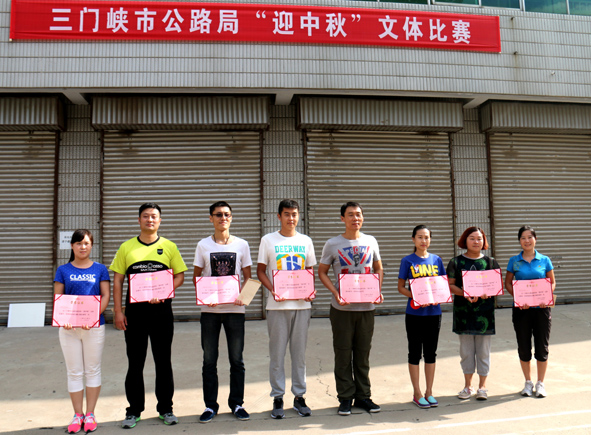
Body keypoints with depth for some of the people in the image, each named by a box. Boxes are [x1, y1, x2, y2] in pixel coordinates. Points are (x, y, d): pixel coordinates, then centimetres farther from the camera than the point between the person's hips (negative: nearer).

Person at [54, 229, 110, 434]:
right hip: (69, 327, 1)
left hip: (94, 325, -1)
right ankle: (77, 415, 19)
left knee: (92, 370, 6)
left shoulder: (100, 269, 4)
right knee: (74, 372, 7)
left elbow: (106, 296, -1)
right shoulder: (63, 270, 6)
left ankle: (90, 414, 18)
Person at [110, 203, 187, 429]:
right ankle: (134, 411, 20)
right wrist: (118, 311, -3)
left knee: (163, 361, 8)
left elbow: (180, 276, 3)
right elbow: (118, 280, 5)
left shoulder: (169, 247, 4)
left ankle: (166, 408, 21)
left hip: (161, 310, 0)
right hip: (134, 311, 0)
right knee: (135, 362, 7)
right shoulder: (126, 247, 5)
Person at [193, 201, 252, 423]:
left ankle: (237, 403, 22)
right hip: (209, 309, 0)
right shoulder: (203, 245, 5)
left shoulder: (241, 244, 5)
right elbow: (196, 276, 6)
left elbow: (248, 277, 6)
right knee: (209, 360, 7)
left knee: (236, 359, 7)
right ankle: (210, 405, 20)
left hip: (235, 308, 0)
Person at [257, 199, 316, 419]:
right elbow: (260, 271, 3)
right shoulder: (268, 240, 2)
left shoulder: (306, 241, 10)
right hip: (277, 304, -2)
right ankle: (277, 398, 16)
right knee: (277, 353, 3)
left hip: (302, 304, 2)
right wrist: (272, 289, -14)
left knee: (299, 352, 8)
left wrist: (311, 291, -5)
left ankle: (299, 397, 20)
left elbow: (310, 271, 14)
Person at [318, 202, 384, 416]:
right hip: (341, 308, -2)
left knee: (363, 354, 11)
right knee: (343, 354, 5)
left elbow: (378, 268, 15)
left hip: (366, 306, 2)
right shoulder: (332, 244, -2)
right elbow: (322, 272, 1)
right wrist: (336, 293, -14)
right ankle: (345, 398, 18)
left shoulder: (371, 241, 6)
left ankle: (363, 396, 24)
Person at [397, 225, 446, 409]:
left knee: (431, 352, 11)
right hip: (414, 313, -3)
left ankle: (429, 392, 23)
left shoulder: (436, 260, 7)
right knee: (415, 352, 5)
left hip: (434, 312, 3)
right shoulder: (407, 261, -3)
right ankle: (417, 393, 17)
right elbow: (401, 287, -3)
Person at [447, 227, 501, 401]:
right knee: (466, 350, 8)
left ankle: (482, 386, 20)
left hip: (485, 310, 0)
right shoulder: (456, 262, 3)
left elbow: (499, 284, 3)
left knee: (483, 350, 6)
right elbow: (450, 285, -2)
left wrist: (488, 292, -17)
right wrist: (465, 294, -19)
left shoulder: (490, 262, 6)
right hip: (463, 310, 0)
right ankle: (468, 385, 21)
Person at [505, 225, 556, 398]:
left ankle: (540, 383, 21)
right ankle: (528, 382, 24)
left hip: (541, 308, 0)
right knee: (524, 347, 8)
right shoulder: (514, 261, 1)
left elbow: (552, 282, 6)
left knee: (542, 346, 5)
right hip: (521, 309, 0)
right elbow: (507, 283, 4)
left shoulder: (545, 260, 2)